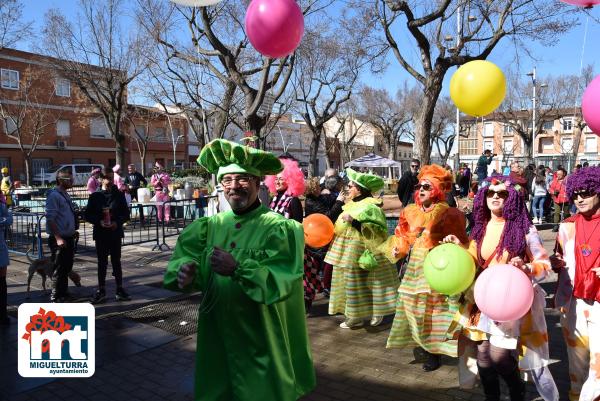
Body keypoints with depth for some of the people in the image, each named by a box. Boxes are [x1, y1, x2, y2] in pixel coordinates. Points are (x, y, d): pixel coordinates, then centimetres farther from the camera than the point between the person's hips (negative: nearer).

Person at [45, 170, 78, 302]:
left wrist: (74, 230, 15)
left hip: (69, 238, 9)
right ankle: (55, 298, 13)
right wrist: (58, 238, -23)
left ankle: (63, 294, 33)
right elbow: (50, 218, -20)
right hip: (60, 239, -9)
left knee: (67, 267, 18)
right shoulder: (54, 195, -14)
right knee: (59, 269, 1)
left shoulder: (65, 195, 12)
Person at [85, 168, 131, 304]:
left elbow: (126, 213, 3)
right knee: (102, 263, 7)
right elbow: (88, 215, 1)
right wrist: (99, 221, -16)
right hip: (101, 234, 0)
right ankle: (101, 291, 16)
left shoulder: (119, 195, 2)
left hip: (115, 233, 0)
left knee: (116, 261, 8)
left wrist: (117, 222, -14)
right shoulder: (95, 196, 0)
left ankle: (119, 290, 16)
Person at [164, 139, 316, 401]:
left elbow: (281, 281, -22)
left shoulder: (278, 228, -13)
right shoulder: (211, 225, 2)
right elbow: (185, 256, -3)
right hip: (217, 335, 5)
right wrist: (185, 271, -25)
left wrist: (237, 269, -33)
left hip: (263, 339, -4)